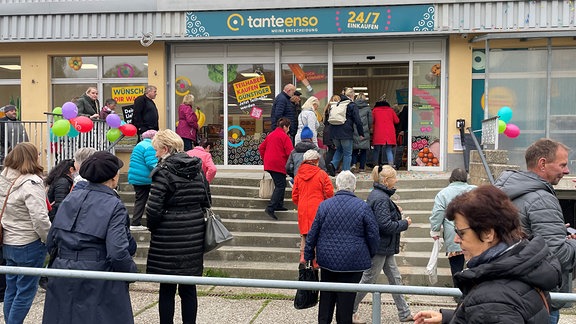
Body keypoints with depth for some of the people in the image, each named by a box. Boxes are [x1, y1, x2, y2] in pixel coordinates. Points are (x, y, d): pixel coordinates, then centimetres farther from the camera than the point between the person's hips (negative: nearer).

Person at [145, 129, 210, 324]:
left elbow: (154, 208, -16)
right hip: (194, 236, 6)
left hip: (169, 237, -5)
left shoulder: (164, 171, -12)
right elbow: (206, 200, 11)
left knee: (167, 288, 6)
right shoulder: (197, 168, 7)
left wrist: (152, 227, 2)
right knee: (189, 288, 12)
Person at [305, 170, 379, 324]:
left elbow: (313, 234, 2)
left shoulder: (324, 205, -2)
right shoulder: (363, 207, -8)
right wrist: (370, 254, 13)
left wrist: (308, 256, 13)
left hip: (327, 260, 2)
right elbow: (373, 235, -4)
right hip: (353, 263, -2)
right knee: (346, 299, 6)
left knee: (326, 297, 16)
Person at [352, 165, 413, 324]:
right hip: (379, 247, -10)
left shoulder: (377, 194, 9)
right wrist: (405, 223, -13)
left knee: (395, 279, 15)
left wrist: (395, 211, 7)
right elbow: (385, 225, -27)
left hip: (385, 247, 10)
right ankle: (351, 311, 16)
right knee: (367, 280, 2)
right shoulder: (381, 199, -23)